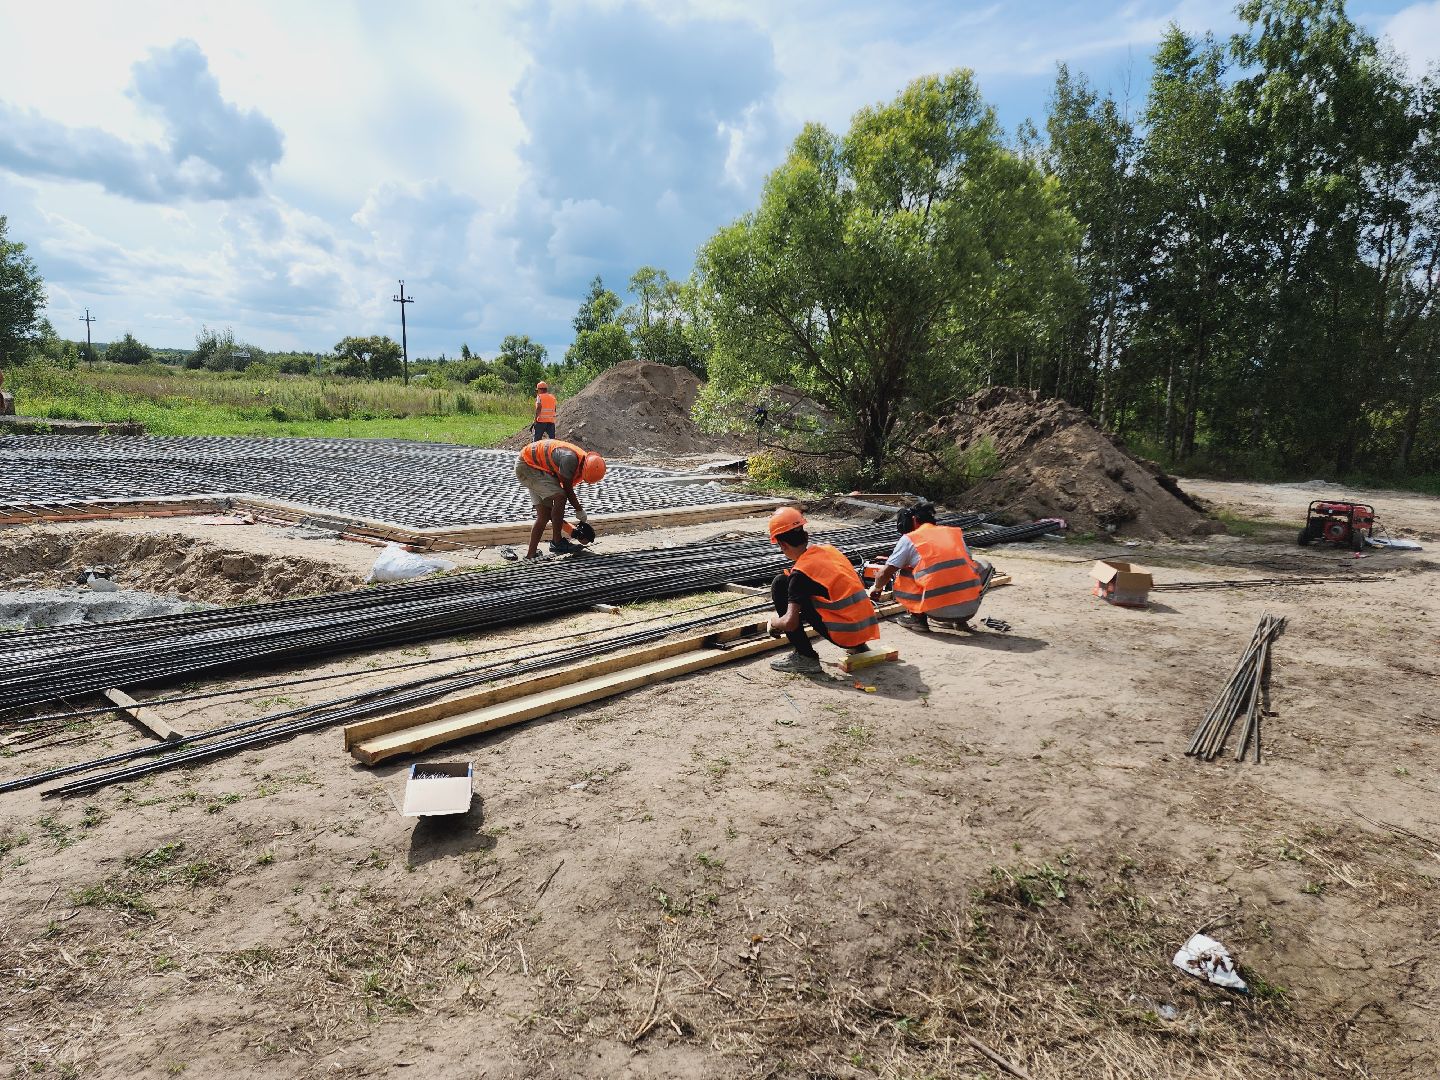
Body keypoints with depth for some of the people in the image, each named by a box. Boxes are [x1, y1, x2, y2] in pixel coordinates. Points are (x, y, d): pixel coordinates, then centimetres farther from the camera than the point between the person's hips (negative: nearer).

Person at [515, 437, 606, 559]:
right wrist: (580, 511, -10)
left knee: (544, 516, 5)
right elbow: (567, 489, -22)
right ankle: (556, 542, -13)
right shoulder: (570, 458, -32)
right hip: (527, 465, -9)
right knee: (560, 497, -21)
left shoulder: (582, 464, -4)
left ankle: (530, 555, 10)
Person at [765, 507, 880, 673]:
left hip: (844, 634, -7)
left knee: (780, 584, -2)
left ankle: (806, 658, -1)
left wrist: (773, 623, 7)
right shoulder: (829, 549, 10)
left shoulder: (801, 572, -11)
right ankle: (858, 646, 23)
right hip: (869, 628, 7)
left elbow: (790, 623, -19)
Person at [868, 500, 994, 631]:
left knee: (900, 577, 18)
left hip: (938, 610, -3)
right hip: (970, 608, 3)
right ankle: (961, 620, 22)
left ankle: (918, 618, 7)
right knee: (984, 566, 32)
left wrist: (877, 588, 33)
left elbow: (885, 574, 10)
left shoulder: (908, 539, 7)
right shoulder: (956, 532, 18)